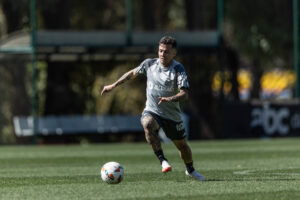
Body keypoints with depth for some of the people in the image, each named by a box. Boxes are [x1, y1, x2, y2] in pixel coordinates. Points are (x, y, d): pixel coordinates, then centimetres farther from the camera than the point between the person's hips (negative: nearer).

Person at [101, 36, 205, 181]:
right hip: (152, 111, 1)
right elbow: (133, 73, 17)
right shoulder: (149, 64, -3)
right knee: (148, 125, -36)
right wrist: (113, 86, 19)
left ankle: (190, 170, 44)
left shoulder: (178, 69, -14)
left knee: (182, 146, 12)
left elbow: (184, 93, -26)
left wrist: (170, 99, -45)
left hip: (172, 115, 0)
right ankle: (163, 161, -31)